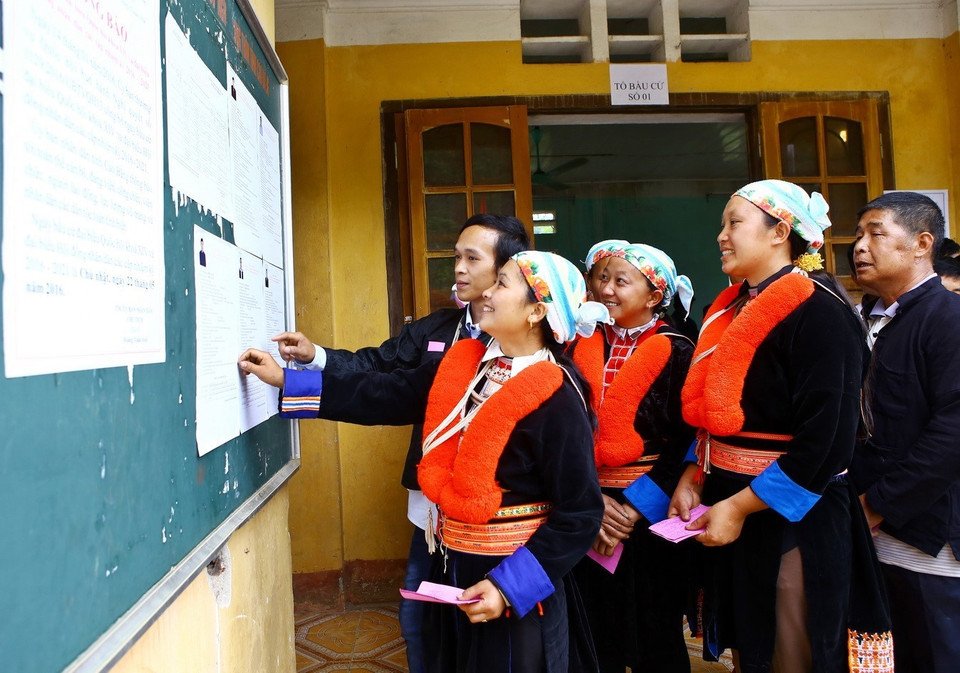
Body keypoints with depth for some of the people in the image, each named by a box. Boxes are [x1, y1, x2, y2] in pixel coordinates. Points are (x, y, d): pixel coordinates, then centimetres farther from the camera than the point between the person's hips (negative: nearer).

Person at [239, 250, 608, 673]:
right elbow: (388, 395, 0)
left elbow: (580, 514, -19)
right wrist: (286, 380, 0)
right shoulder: (464, 363, -1)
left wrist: (510, 586, -23)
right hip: (453, 567, 6)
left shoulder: (556, 397, -20)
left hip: (513, 580, -6)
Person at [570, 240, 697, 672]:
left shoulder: (676, 353, -6)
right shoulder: (579, 347, 3)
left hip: (650, 513, -3)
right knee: (597, 633, 16)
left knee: (655, 636, 13)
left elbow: (685, 442, -11)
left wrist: (634, 510, -15)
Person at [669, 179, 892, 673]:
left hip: (791, 516, -7)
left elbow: (825, 442, -22)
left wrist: (740, 507, -19)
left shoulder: (818, 312, -16)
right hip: (724, 509, 7)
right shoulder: (730, 309, 8)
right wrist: (692, 478, 3)